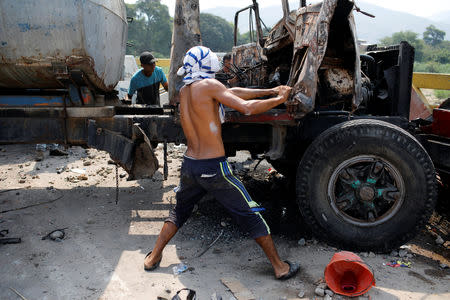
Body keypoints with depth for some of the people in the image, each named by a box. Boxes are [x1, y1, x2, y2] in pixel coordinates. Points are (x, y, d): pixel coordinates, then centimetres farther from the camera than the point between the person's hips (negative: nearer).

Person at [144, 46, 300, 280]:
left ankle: (153, 258, 33)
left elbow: (232, 92, 12)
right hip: (214, 168, -6)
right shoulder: (209, 85, -10)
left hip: (189, 166, 6)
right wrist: (279, 99, 0)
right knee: (251, 216, 7)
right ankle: (280, 267, 18)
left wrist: (269, 91, 14)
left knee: (179, 212, 28)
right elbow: (247, 108, -15)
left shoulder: (184, 91, 12)